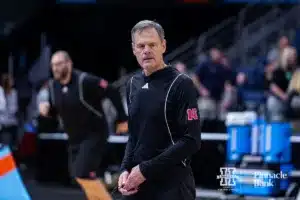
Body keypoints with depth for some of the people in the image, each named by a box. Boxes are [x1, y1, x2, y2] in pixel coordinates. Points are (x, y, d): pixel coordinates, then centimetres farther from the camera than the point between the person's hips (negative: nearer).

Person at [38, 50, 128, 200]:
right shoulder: (53, 86, -1)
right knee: (78, 175, 13)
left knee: (83, 173, -19)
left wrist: (122, 119, -14)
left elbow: (113, 93, -17)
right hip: (75, 138, 8)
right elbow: (55, 110, 13)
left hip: (94, 135, -8)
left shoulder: (85, 81, -22)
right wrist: (46, 109, -11)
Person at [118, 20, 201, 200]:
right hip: (137, 184, 6)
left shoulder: (181, 84, -9)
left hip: (172, 185, -6)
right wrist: (126, 169, 3)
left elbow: (191, 141, -14)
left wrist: (146, 169, -16)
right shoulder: (133, 84, 12)